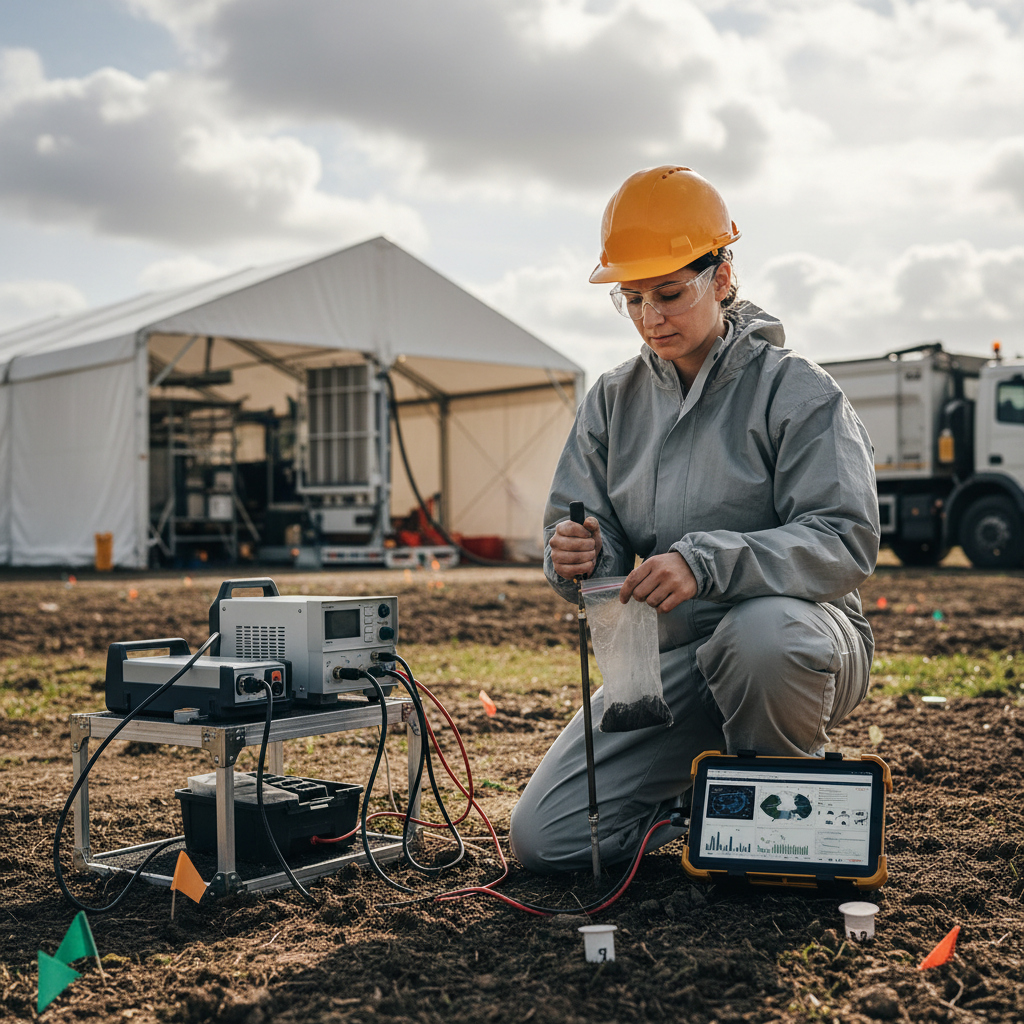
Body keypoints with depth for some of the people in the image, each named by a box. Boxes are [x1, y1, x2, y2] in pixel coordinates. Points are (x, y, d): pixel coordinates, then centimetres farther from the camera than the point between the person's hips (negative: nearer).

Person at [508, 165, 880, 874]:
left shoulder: (796, 391, -9)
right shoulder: (613, 401, 7)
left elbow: (847, 541, -20)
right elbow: (580, 528, 5)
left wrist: (706, 562, -35)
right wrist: (577, 556, -21)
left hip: (801, 632, -4)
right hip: (668, 660, 4)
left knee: (762, 633, -42)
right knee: (544, 840, -7)